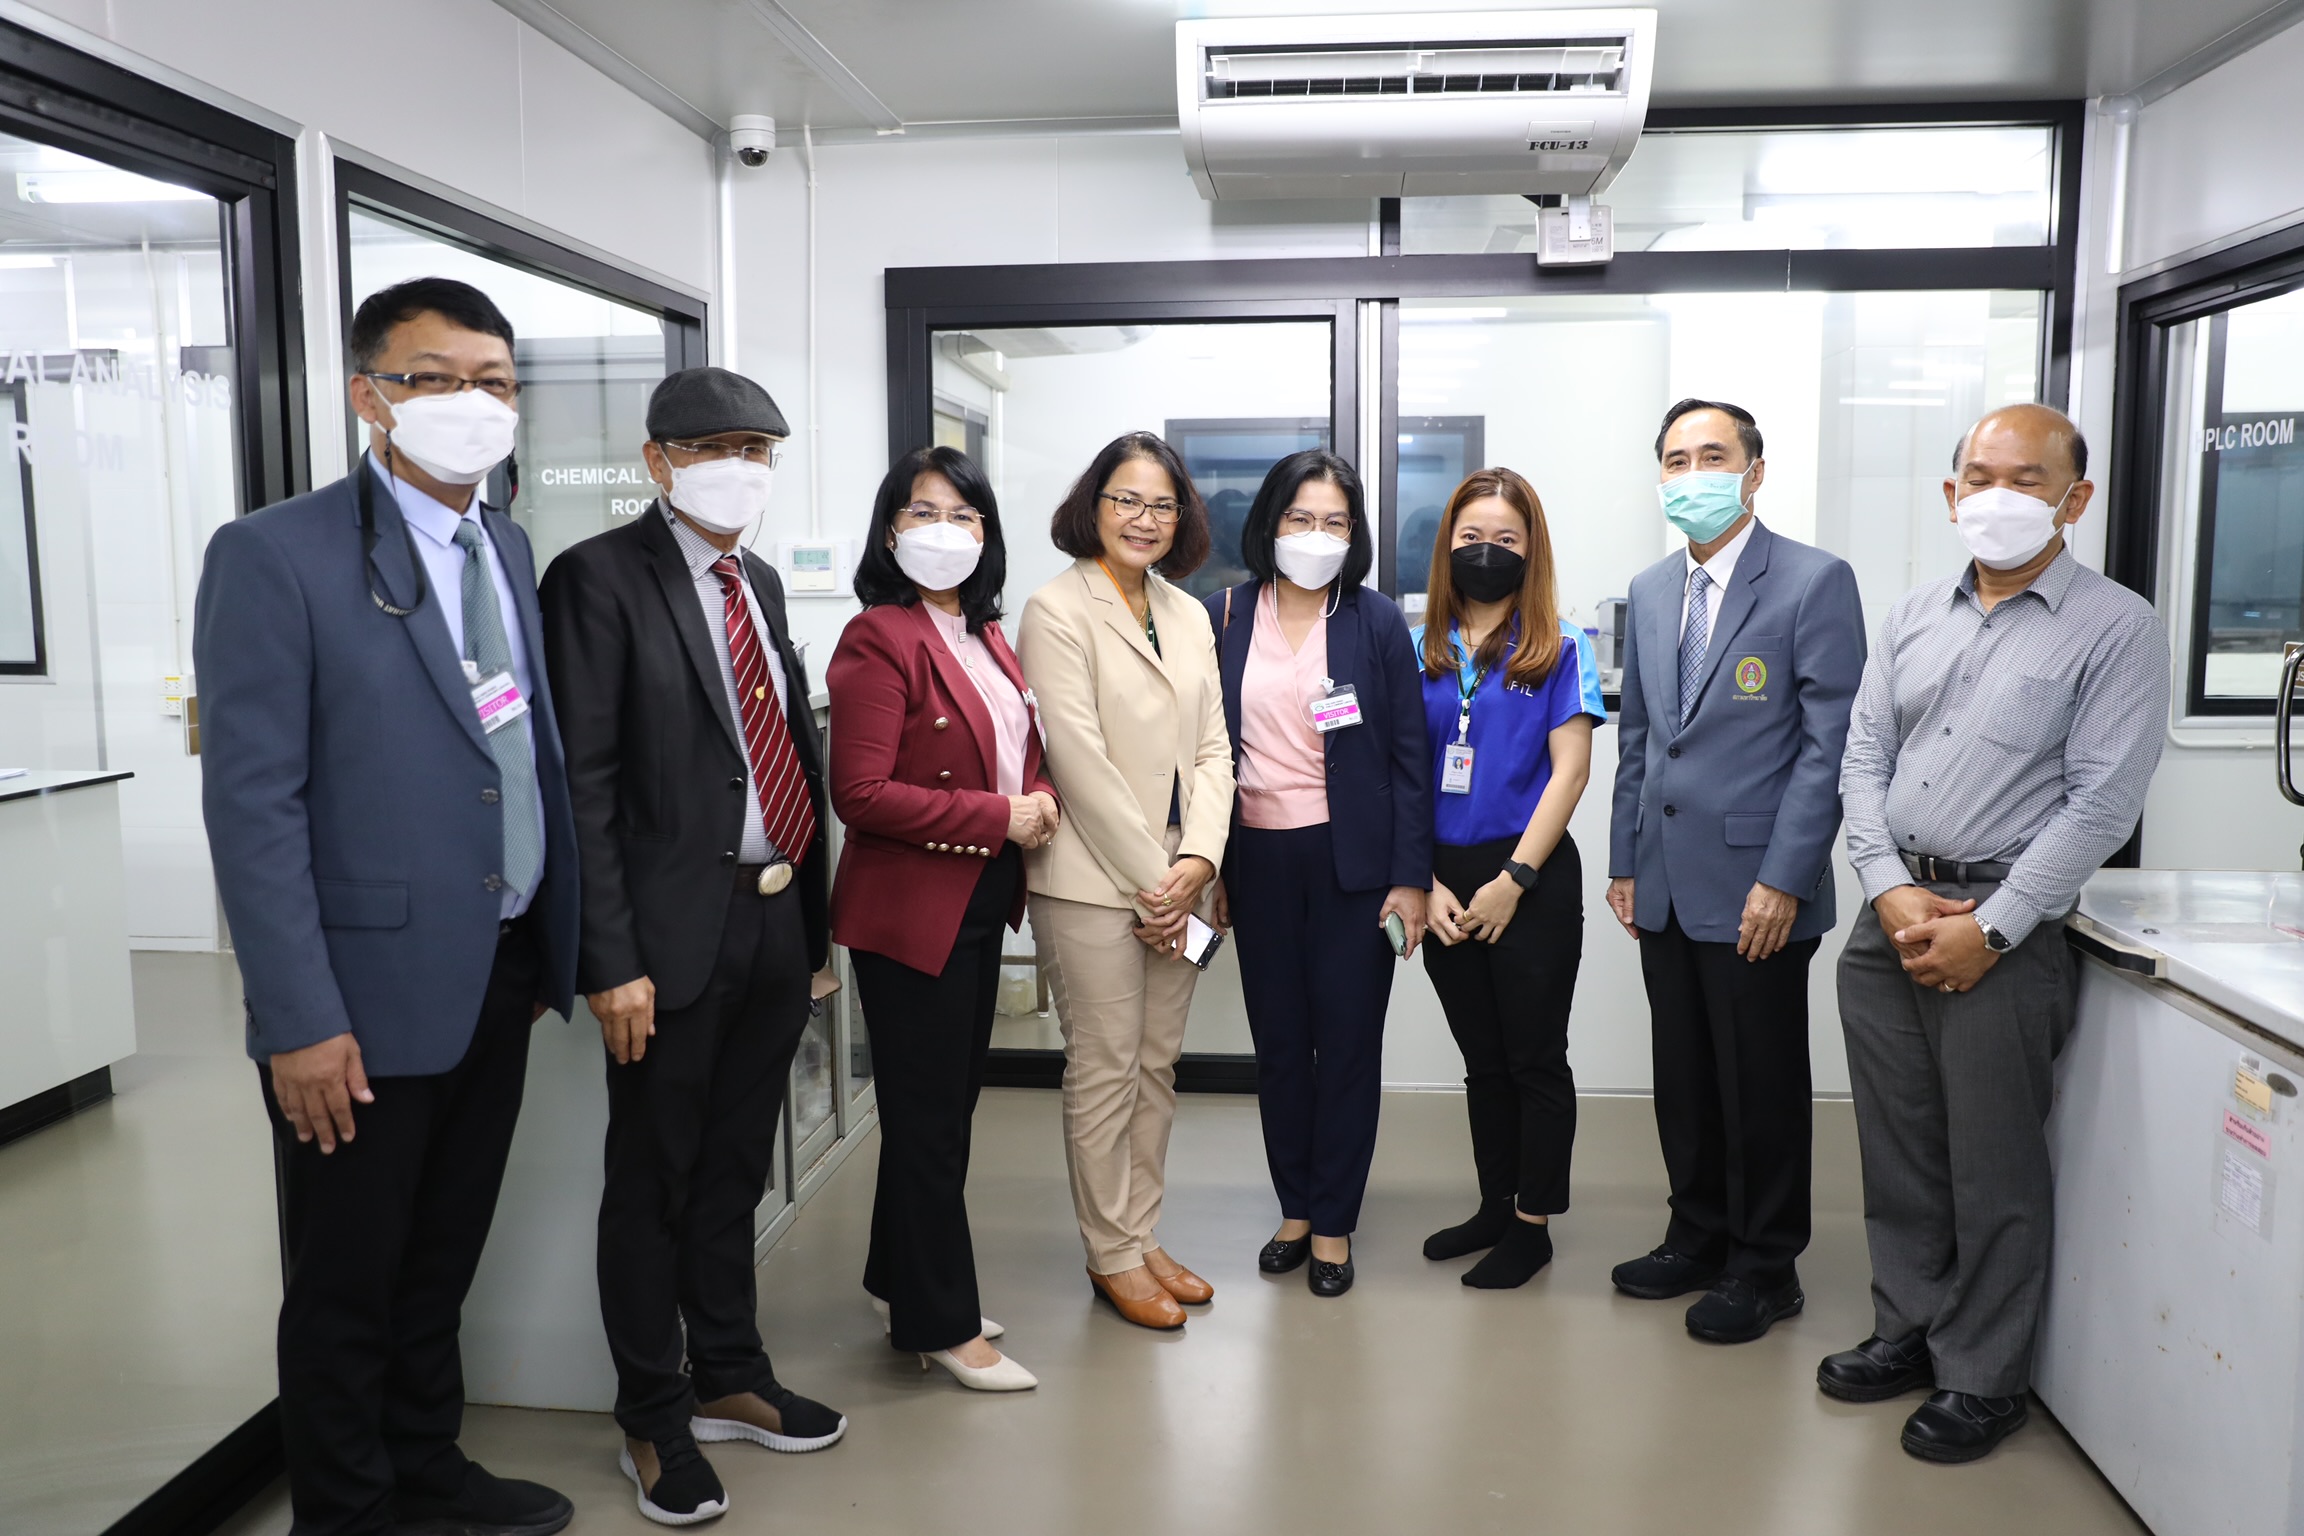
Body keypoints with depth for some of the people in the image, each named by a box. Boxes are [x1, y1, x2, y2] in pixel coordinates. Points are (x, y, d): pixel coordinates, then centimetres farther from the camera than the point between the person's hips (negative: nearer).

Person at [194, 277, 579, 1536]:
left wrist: (554, 948, 8)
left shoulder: (508, 550, 9)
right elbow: (251, 805, -15)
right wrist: (300, 1020, -18)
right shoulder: (273, 557, -12)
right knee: (347, 1284, 12)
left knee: (441, 1262, 22)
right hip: (370, 996, -6)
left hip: (499, 980, 6)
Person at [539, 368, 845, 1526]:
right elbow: (585, 780, -14)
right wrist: (612, 960, -17)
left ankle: (727, 1381, 35)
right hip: (677, 933, -7)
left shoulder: (760, 583, 13)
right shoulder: (601, 576, -9)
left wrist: (814, 916, 11)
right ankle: (654, 1419, 26)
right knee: (653, 1184, 9)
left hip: (776, 923, 7)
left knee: (734, 1172, 19)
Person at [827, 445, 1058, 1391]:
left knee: (949, 1102, 18)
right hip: (912, 908, -8)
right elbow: (860, 793, -22)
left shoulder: (986, 636, 12)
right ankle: (942, 1324, 19)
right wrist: (998, 816, -20)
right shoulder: (879, 639, -15)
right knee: (929, 1116, 4)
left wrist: (1040, 801, -1)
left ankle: (904, 1281, 35)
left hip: (981, 901, 9)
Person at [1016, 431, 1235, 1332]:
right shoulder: (1056, 611, -7)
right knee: (1105, 1069, 3)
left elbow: (1212, 748, 10)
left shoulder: (1189, 615, 14)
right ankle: (1112, 1256, 17)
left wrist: (1198, 861, -5)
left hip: (1176, 881, 6)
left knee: (1158, 1063, 14)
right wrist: (1151, 876, -13)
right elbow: (1080, 758, -14)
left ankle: (1142, 1234, 27)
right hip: (1093, 880, -6)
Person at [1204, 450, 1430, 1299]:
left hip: (1352, 860, -2)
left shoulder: (1376, 622, -1)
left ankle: (1332, 1222, 20)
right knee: (1278, 1040, 11)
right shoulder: (1224, 616, 3)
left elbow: (1408, 755, -2)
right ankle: (1294, 1207, 27)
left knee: (1347, 1041, 5)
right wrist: (1207, 867, 3)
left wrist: (1411, 876, -7)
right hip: (1258, 862, 2)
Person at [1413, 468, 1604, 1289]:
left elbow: (1570, 770, -9)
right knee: (1482, 1058, 16)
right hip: (1445, 883, 4)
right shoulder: (1420, 650, 6)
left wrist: (1512, 880, -14)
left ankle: (1533, 1224, 19)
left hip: (1531, 880, -4)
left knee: (1534, 1058, 6)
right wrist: (1425, 883, -5)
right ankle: (1495, 1205, 30)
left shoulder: (1556, 647, -3)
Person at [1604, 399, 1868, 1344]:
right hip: (1665, 885, 6)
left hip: (1756, 887, -6)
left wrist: (1784, 880, -16)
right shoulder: (1650, 592, 13)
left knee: (1762, 1086, 5)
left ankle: (1765, 1266, 21)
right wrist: (1625, 861, 12)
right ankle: (1699, 1236, 31)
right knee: (1684, 1078, 15)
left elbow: (1831, 743, -11)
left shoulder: (1815, 582, -7)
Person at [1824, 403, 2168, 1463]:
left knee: (1993, 1168, 4)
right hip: (1892, 913, 5)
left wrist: (1990, 929, -14)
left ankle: (1982, 1378, 21)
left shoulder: (2115, 628, -5)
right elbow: (1863, 760, 8)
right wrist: (1893, 890, -6)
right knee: (1897, 1145, 14)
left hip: (2004, 925, -5)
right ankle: (1908, 1330, 30)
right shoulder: (1914, 617, 11)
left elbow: (2102, 801, -11)